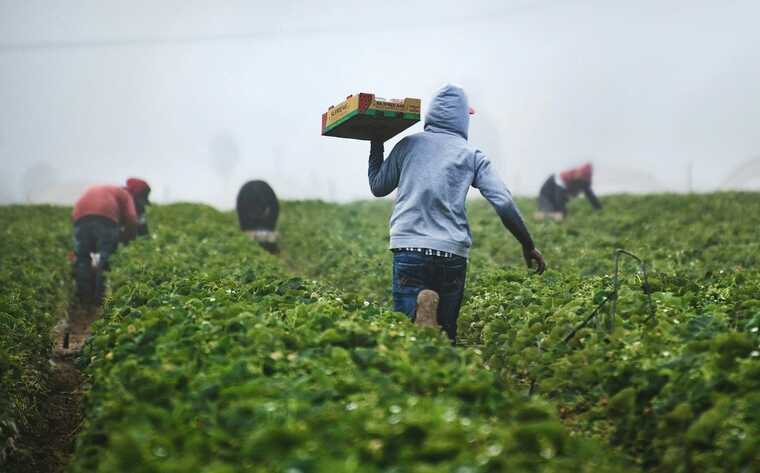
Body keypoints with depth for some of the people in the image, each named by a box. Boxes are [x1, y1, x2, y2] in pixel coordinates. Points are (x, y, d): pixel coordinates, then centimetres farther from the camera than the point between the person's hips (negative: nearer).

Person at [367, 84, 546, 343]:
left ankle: (420, 312, -34)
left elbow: (377, 187, 21)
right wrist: (528, 245, 10)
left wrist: (376, 146, 35)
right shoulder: (471, 155, 8)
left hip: (409, 247, 0)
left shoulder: (408, 145, 10)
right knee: (446, 332, 11)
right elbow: (504, 203, 1)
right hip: (453, 253, 1)